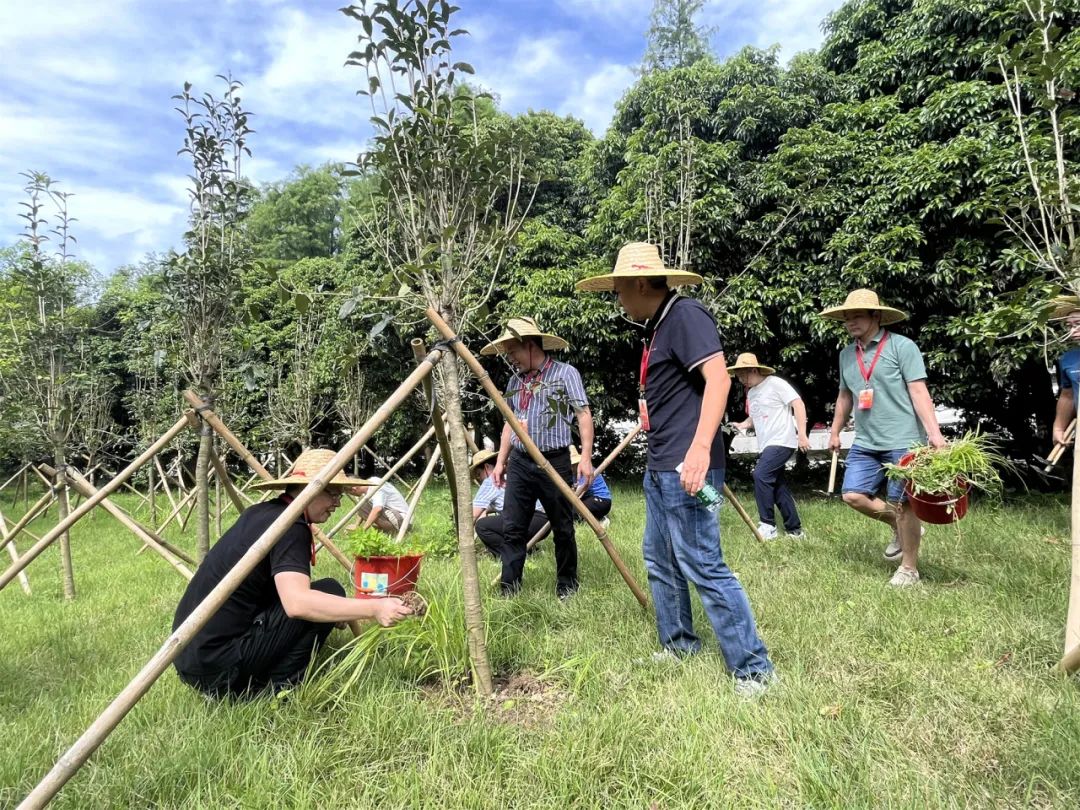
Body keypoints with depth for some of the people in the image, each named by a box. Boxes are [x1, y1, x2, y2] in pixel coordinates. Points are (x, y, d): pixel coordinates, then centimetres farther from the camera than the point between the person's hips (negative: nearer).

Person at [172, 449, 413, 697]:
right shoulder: (289, 528, -16)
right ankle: (271, 689, -3)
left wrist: (337, 612, 18)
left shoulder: (262, 512, 11)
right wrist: (373, 608, -29)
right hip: (218, 666, -9)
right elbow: (297, 603, -32)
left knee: (321, 603, 20)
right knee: (329, 593, -8)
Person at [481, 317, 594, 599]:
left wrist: (586, 456, -17)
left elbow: (583, 414, -8)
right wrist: (500, 461, 16)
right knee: (512, 528, 1)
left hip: (554, 461, -5)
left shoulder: (565, 373, -3)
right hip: (519, 462, 5)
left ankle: (567, 587, 21)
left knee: (563, 528, 6)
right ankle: (508, 589, 8)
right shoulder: (515, 380, 15)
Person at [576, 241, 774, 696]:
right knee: (659, 560, 17)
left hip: (686, 468, -11)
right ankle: (678, 645, 33)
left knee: (702, 565, -7)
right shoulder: (657, 328, 18)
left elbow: (718, 377, -24)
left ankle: (753, 667, 6)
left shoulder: (685, 315, -12)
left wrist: (700, 447, -32)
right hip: (659, 467, 11)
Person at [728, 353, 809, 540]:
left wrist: (802, 434, -18)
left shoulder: (775, 384, -9)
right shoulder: (751, 393, 15)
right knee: (778, 486, 9)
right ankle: (794, 530, 19)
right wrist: (741, 425, 5)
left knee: (761, 475, -21)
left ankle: (768, 525, -12)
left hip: (782, 441, -9)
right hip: (766, 445, 9)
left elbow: (798, 404, -12)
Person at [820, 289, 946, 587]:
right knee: (853, 495, -1)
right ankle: (901, 528, 26)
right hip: (865, 443, 6)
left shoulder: (902, 346, -6)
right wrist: (835, 432, 23)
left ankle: (909, 569, 17)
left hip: (902, 442, -6)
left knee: (901, 504, -1)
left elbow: (918, 392, -11)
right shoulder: (846, 353, 12)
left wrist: (934, 432, -19)